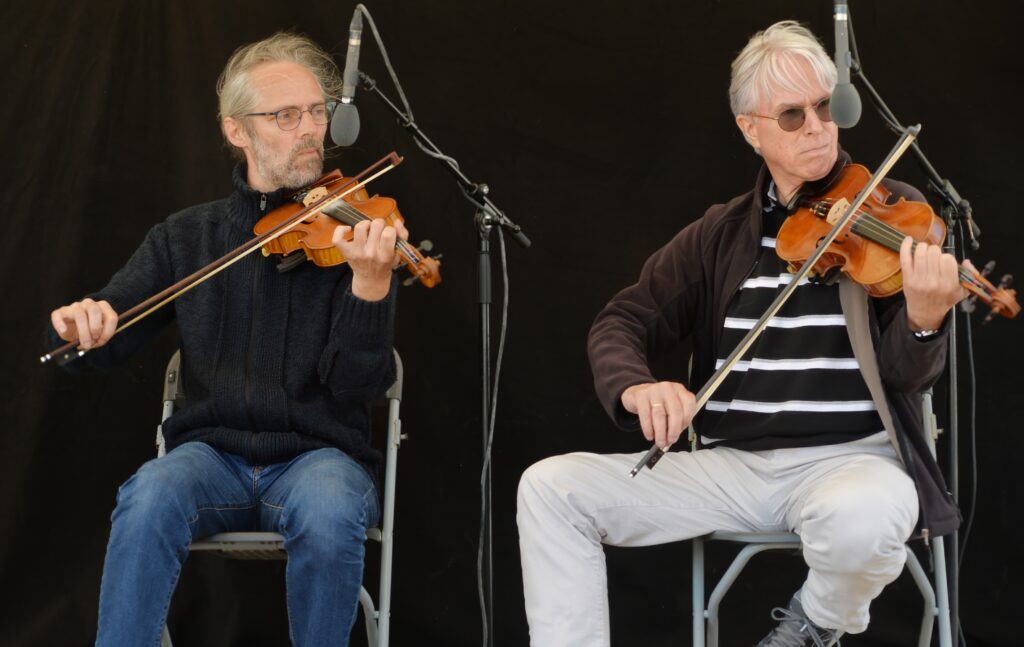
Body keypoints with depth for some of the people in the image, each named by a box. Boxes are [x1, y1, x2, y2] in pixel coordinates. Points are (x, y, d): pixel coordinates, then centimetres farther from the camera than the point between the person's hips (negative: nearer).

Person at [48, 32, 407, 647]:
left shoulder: (351, 234, 1)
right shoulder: (185, 237, 10)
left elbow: (358, 385, -9)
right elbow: (105, 340, 7)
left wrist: (371, 283, -27)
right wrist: (84, 324, -18)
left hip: (321, 455, -1)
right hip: (213, 454, 2)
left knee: (329, 513, -35)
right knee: (150, 497, -32)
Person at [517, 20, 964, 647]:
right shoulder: (722, 233, 10)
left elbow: (906, 372, -8)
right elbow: (622, 322, 8)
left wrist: (924, 319, -33)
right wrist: (635, 387, -16)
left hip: (851, 456, -3)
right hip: (732, 463, 3)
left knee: (863, 516, -38)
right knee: (551, 487, -12)